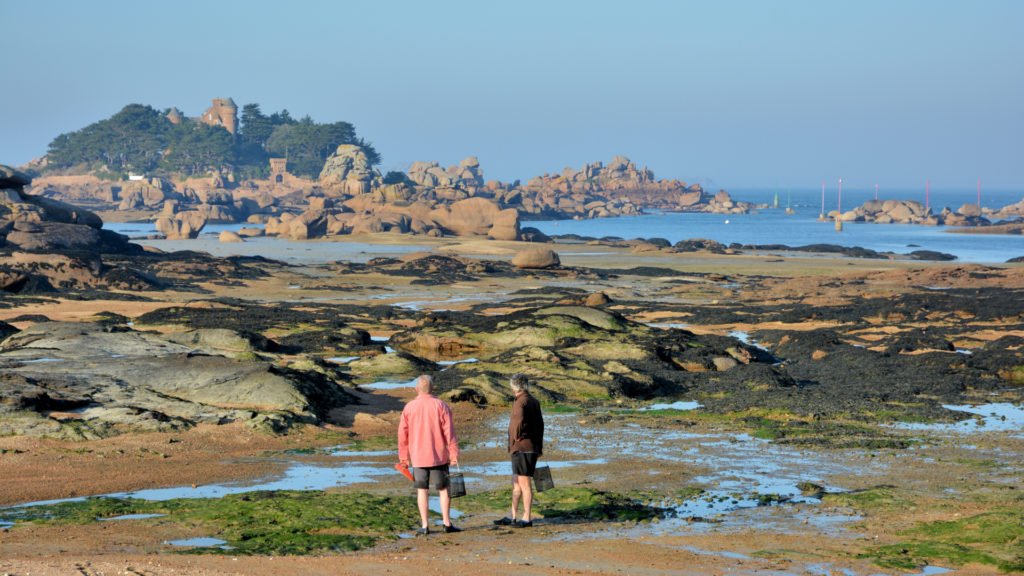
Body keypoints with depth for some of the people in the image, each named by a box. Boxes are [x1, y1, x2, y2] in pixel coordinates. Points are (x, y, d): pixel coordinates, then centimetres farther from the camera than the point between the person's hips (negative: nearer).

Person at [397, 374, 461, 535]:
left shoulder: (409, 407, 0)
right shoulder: (441, 406, -6)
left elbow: (402, 434, 3)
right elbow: (449, 432, -8)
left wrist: (403, 457, 11)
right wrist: (454, 454, -3)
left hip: (418, 457, 1)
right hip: (439, 456, -1)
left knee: (422, 490, 6)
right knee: (443, 489, 8)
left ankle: (424, 525, 4)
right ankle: (447, 523, 5)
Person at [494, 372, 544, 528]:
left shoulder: (520, 403, -15)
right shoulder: (534, 402, 13)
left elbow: (517, 423, -29)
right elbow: (540, 425, 17)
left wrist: (514, 442, -13)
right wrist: (539, 447, 21)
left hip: (521, 449, -9)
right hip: (533, 448, 9)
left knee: (524, 483, -3)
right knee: (516, 484, 15)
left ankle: (527, 518, 1)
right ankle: (512, 517, 20)